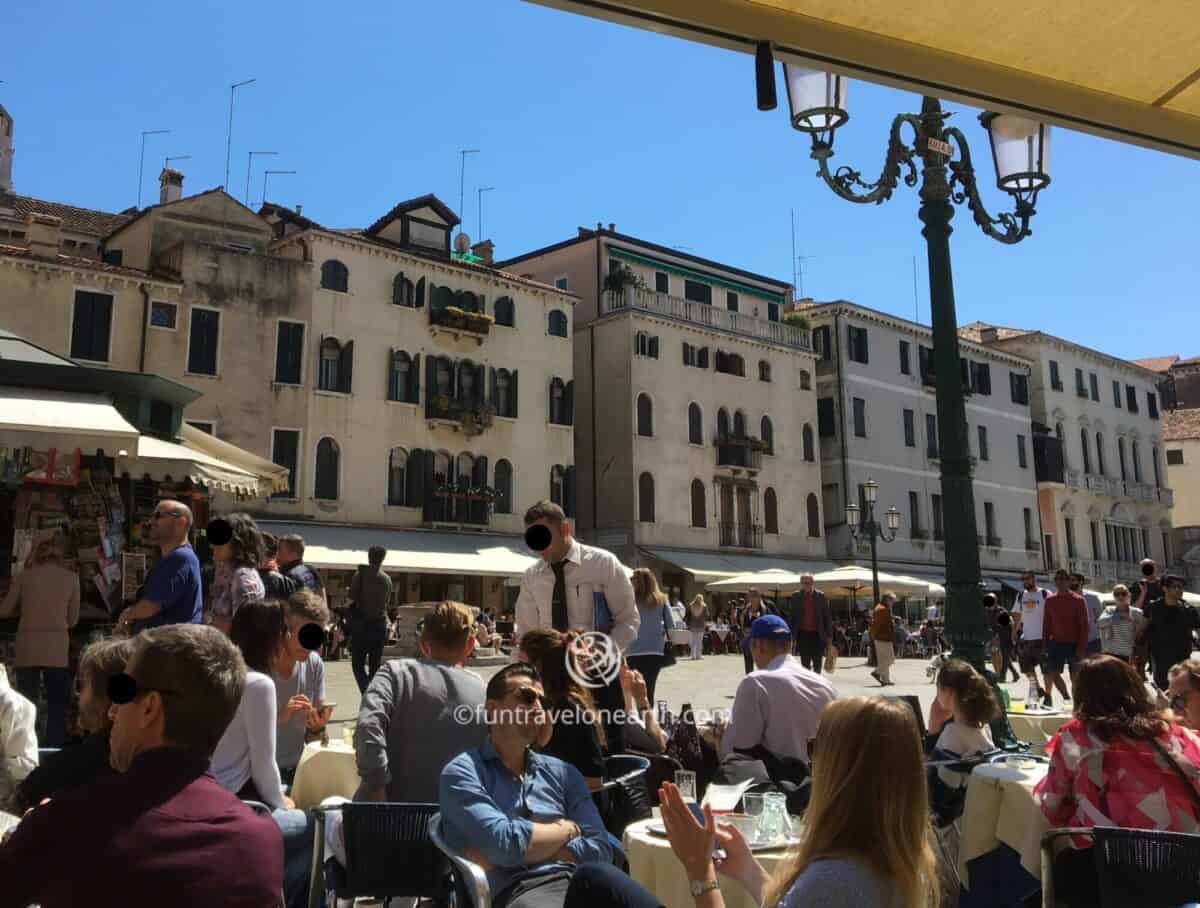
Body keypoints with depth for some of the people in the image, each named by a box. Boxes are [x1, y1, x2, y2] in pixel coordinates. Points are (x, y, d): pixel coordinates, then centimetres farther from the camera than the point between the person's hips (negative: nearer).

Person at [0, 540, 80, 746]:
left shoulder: (23, 576, 7)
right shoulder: (71, 577, 6)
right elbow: (72, 619, 8)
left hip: (27, 647, 1)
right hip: (57, 648, -1)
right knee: (57, 706, 5)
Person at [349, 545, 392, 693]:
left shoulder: (360, 575, -8)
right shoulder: (387, 579, 1)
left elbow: (352, 596, -5)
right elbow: (387, 601, 9)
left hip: (361, 625, -3)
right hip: (380, 625, 3)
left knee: (358, 663, 1)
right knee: (375, 665, 13)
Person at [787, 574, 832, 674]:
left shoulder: (821, 596, 2)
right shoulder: (796, 597, 3)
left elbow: (827, 616, 3)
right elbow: (791, 617, 4)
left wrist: (828, 635, -1)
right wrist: (792, 636, -1)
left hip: (817, 634, 0)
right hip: (803, 634, 0)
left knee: (818, 664, 5)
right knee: (805, 664, 0)